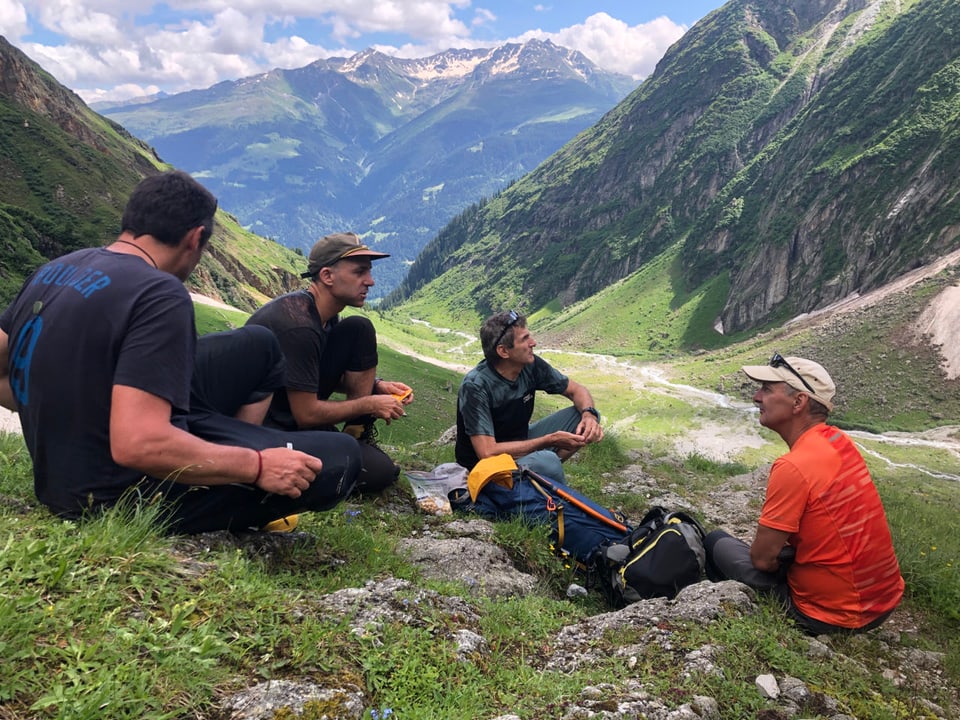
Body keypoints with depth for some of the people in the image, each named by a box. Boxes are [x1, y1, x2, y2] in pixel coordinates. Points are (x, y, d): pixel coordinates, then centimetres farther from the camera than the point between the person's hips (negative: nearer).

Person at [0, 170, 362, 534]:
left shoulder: (52, 271, 2)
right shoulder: (159, 296, -24)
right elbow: (137, 447, -33)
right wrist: (256, 467, -22)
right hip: (123, 493, -9)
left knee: (259, 345, 16)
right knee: (340, 458, -12)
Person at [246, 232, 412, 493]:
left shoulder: (324, 313, 1)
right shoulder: (298, 324, -27)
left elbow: (333, 374, 15)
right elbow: (306, 414, -23)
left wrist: (376, 386, -1)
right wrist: (370, 405, -11)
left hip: (296, 409, 9)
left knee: (359, 330, -3)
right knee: (379, 471, -20)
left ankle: (357, 440, 3)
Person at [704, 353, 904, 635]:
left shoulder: (793, 467, -26)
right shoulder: (841, 442, -1)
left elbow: (762, 558, -18)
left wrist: (765, 546, 2)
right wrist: (772, 542, 8)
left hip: (832, 616, -8)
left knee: (717, 543, 6)